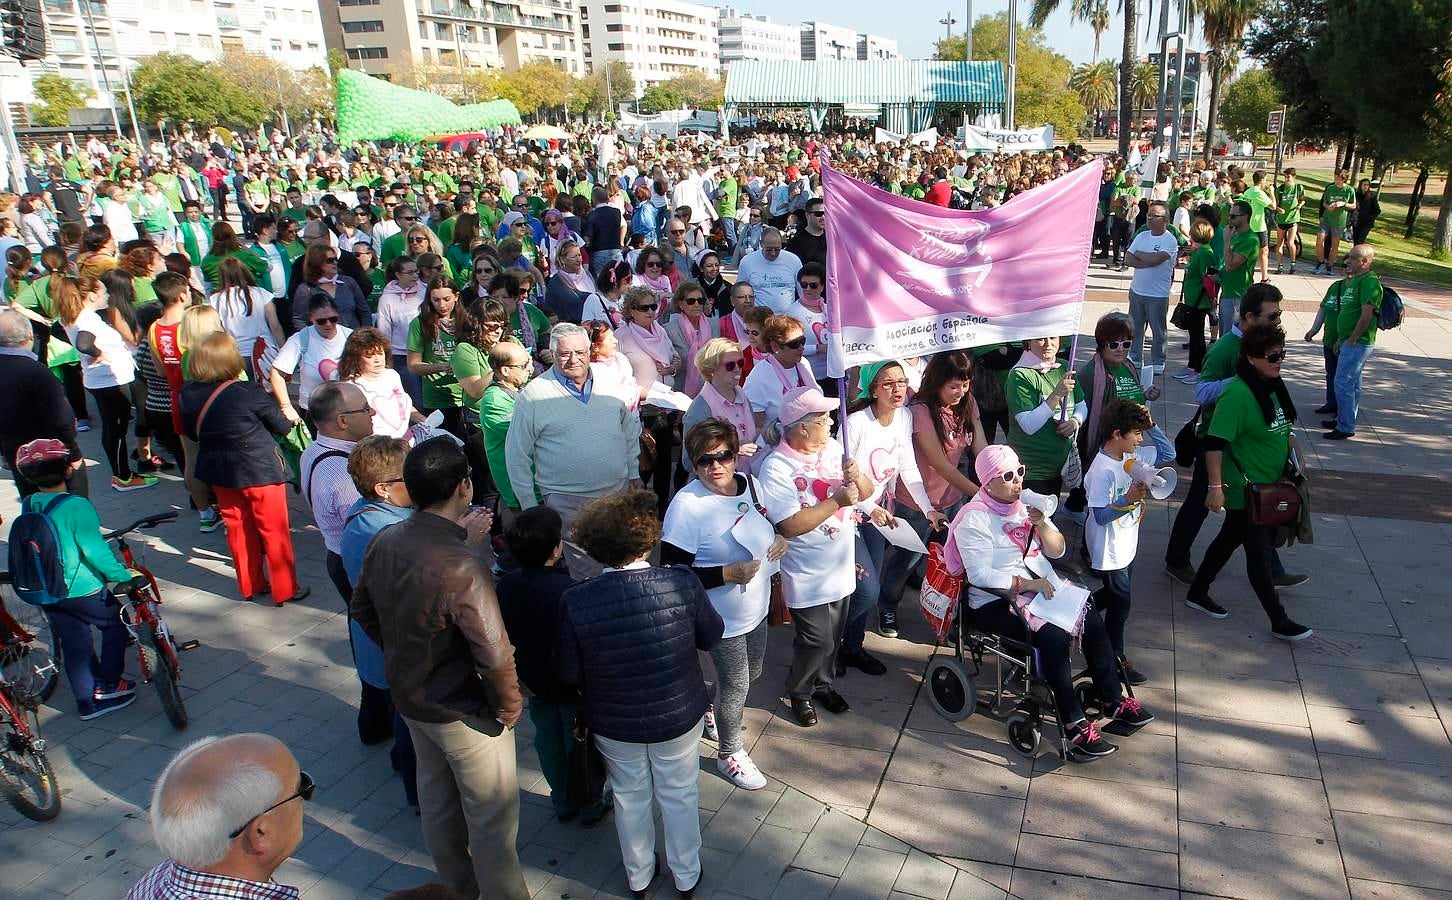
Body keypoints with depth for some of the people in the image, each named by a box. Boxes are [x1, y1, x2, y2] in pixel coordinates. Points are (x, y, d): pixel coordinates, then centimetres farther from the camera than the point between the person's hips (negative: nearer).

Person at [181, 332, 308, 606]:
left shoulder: (189, 394, -5)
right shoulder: (249, 392, -21)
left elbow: (191, 432, 9)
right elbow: (282, 426, -9)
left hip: (220, 472, 5)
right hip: (261, 470, -5)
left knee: (238, 529, 18)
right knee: (274, 531, 7)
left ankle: (250, 585, 30)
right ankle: (285, 589, 15)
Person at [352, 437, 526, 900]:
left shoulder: (384, 542, -10)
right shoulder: (463, 566, -33)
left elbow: (362, 609, 6)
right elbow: (494, 654, -30)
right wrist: (509, 708, -13)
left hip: (409, 698, 8)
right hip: (463, 713, -8)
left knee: (436, 798, 27)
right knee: (492, 818, 13)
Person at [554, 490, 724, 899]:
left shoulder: (576, 601, -25)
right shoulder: (683, 583, -25)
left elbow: (568, 673, -12)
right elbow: (712, 636, -8)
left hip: (614, 724, 1)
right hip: (679, 716, 0)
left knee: (630, 798, 26)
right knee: (679, 795, 24)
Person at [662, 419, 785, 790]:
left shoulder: (749, 483, -6)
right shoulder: (686, 506, -26)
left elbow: (767, 525, 13)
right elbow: (673, 574, -25)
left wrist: (779, 539, -9)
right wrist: (729, 573, -30)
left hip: (756, 607, 7)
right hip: (722, 618, -7)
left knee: (751, 673, 25)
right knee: (735, 684, 9)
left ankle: (710, 711, 54)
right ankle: (730, 753, 36)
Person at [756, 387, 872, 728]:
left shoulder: (832, 447, -2)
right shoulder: (776, 468, -22)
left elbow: (866, 492, 3)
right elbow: (790, 525, -28)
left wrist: (857, 478, -20)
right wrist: (838, 500, -26)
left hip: (840, 566, 7)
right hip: (807, 574, -6)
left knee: (833, 636, 20)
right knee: (816, 640, 1)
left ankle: (823, 684, 44)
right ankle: (799, 692, 28)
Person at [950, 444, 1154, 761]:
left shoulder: (1026, 502, 6)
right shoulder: (974, 519, -16)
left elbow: (1057, 550, 6)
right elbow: (979, 575, -24)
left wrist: (1042, 524, -14)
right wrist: (1027, 584, -26)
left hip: (1044, 587, 7)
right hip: (997, 601, -7)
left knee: (1093, 620, -11)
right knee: (1054, 637, -28)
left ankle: (1115, 702, 2)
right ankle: (1074, 726, -21)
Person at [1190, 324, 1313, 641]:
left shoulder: (1273, 386, 4)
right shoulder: (1237, 394, -24)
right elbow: (1214, 443, -26)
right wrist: (1215, 486, -27)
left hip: (1268, 486, 9)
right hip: (1244, 490, -9)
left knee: (1230, 539, 20)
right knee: (1259, 553, 2)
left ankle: (1197, 593, 35)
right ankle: (1279, 622, 13)